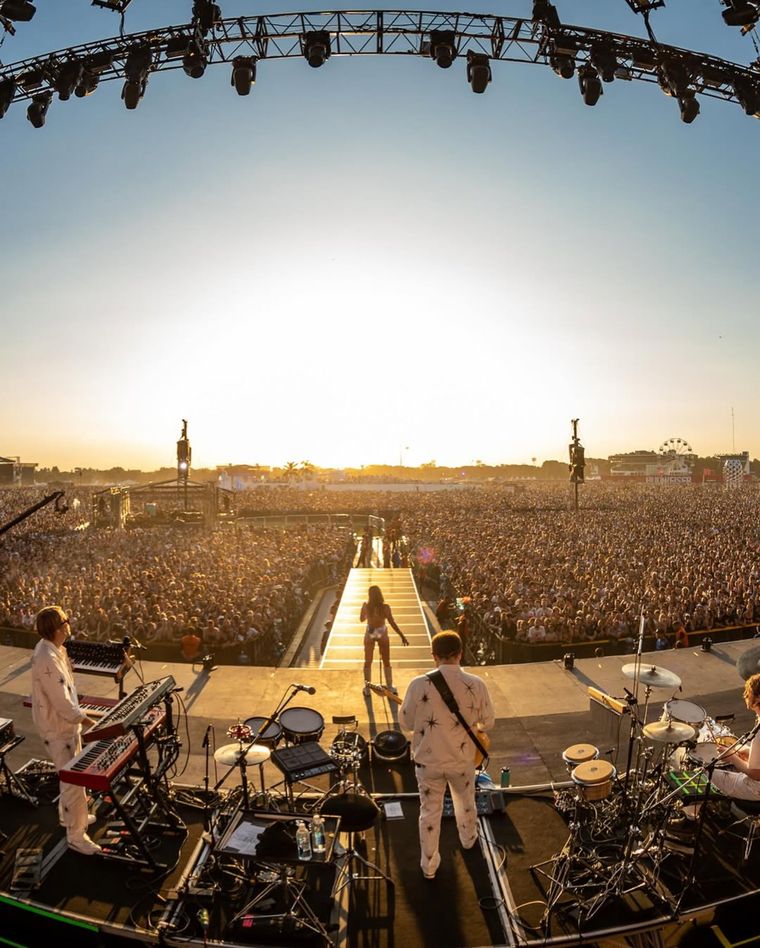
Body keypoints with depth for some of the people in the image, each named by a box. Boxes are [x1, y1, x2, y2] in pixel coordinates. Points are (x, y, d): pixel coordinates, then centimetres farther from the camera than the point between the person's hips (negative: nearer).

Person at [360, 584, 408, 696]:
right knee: (386, 662, 15)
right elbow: (392, 623, -14)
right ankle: (390, 687, 23)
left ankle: (367, 689, 18)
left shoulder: (366, 606, -14)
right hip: (382, 634, -1)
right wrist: (402, 636, -7)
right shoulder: (385, 607, -17)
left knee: (368, 662, 15)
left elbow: (361, 619, 3)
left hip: (369, 634, 1)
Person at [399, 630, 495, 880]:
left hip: (428, 760, -1)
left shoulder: (419, 684, -22)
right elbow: (487, 723, -7)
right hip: (462, 759, 2)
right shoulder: (476, 685, -18)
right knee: (465, 801, 29)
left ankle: (429, 865, 33)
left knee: (430, 810, 18)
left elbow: (406, 723, -10)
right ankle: (468, 839, 54)